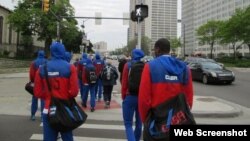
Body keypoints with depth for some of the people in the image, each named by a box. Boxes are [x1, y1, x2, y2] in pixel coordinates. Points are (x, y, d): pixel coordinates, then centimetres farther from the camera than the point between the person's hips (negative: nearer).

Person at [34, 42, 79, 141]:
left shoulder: (42, 69, -2)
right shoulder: (70, 68, -9)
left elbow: (38, 93, -1)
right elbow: (74, 91, -14)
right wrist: (66, 97, 6)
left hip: (48, 110, 2)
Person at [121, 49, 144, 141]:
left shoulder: (128, 65, -5)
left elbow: (124, 83, -5)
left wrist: (123, 96, 7)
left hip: (130, 97, -3)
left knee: (128, 124, 4)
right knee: (139, 123, 18)